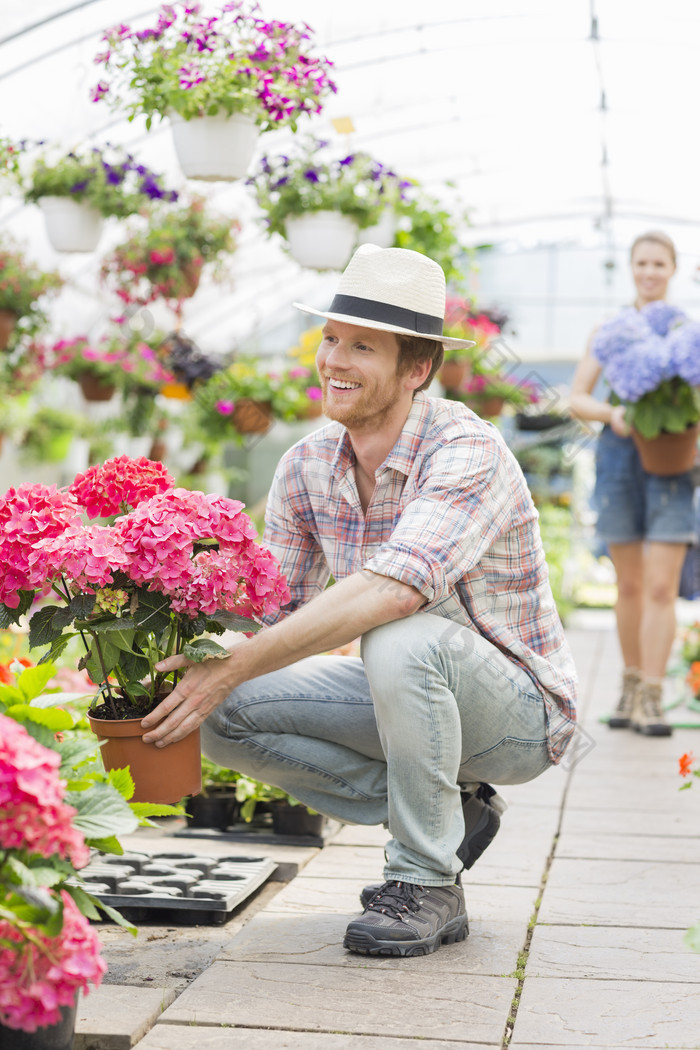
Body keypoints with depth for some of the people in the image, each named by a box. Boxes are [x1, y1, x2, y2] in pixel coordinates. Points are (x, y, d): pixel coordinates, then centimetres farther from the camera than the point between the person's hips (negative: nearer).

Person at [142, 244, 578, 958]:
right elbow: (275, 611, -1)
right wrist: (193, 668, -22)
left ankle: (427, 886, -18)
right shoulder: (306, 466, -2)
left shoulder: (466, 451, -25)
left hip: (516, 713, -6)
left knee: (401, 638, -37)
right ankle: (447, 813, 1)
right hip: (404, 698, 7)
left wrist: (231, 669, -41)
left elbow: (392, 590, -40)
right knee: (228, 716, -11)